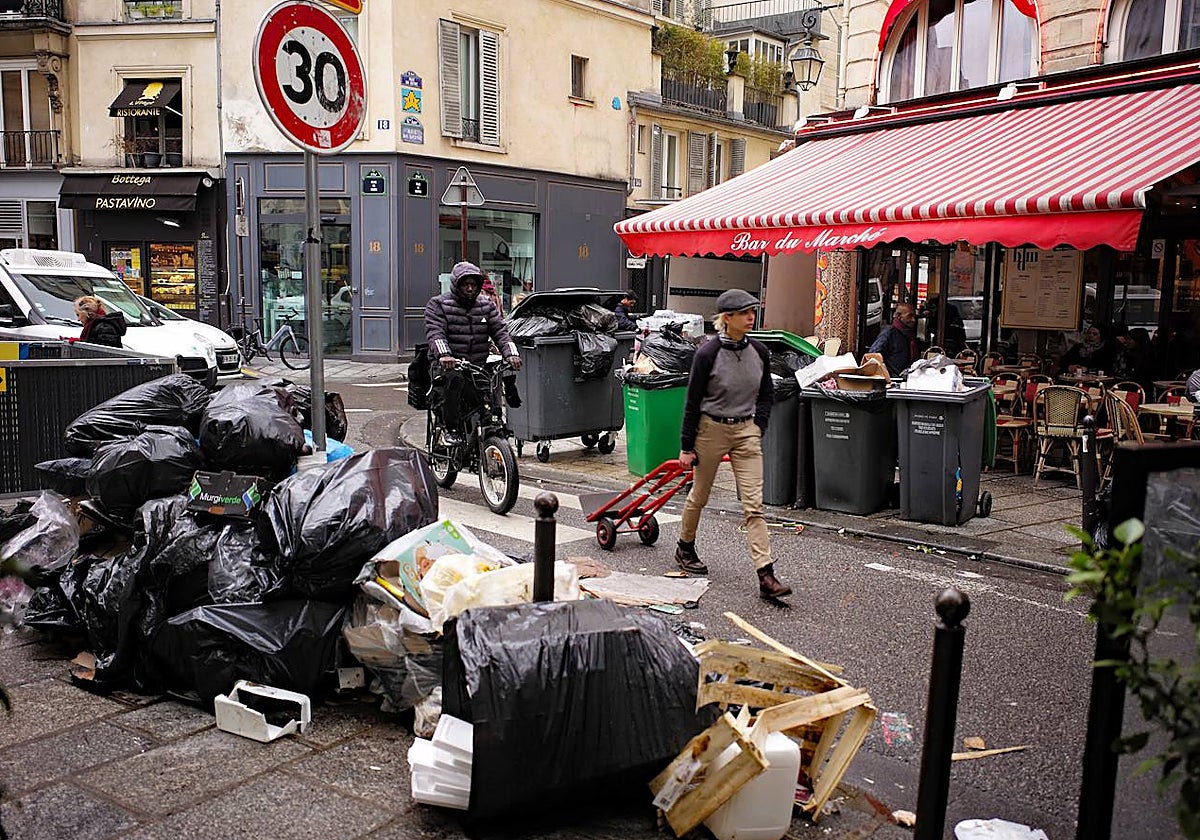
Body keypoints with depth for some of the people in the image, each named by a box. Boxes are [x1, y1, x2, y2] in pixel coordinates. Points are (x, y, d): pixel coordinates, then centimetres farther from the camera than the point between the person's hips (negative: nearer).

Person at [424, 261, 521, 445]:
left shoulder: (486, 304, 17)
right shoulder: (438, 304, 4)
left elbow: (499, 331, 6)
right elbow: (435, 332, -12)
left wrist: (511, 354, -15)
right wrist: (444, 354, -34)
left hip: (479, 365, 4)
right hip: (448, 364, -4)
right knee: (454, 378, -38)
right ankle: (452, 429, -25)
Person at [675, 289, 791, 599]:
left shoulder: (759, 352, -1)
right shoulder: (708, 353, -14)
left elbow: (767, 393, 15)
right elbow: (693, 401, -9)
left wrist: (758, 426, 5)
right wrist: (687, 446, -6)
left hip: (746, 431, 3)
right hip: (711, 429, -3)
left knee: (754, 504, -4)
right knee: (699, 496, 14)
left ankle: (766, 576, -6)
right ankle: (685, 548, 40)